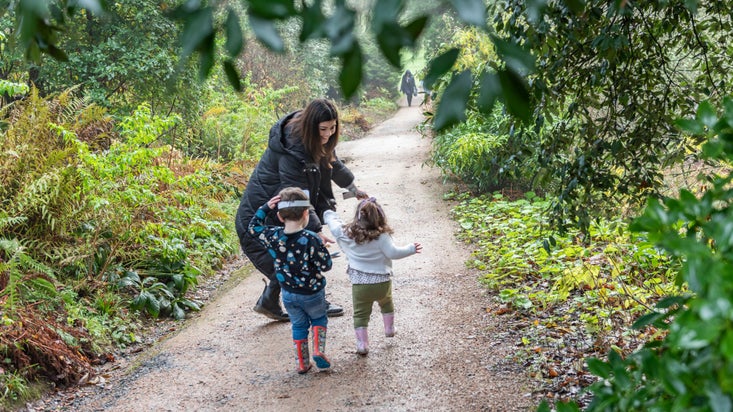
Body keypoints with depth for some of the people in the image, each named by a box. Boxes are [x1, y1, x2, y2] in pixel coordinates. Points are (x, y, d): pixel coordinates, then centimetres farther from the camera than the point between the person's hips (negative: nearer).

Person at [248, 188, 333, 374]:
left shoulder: (274, 236, -14)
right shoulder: (312, 240, -27)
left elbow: (253, 228, 4)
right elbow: (326, 265, -20)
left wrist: (266, 207, -2)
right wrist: (321, 247, -3)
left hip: (288, 294, 3)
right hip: (312, 294, -3)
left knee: (299, 325, 21)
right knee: (319, 319, 23)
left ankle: (302, 363, 24)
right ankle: (318, 350, 3)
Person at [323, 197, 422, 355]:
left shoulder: (346, 234, -4)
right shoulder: (382, 236, -14)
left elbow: (333, 224, 13)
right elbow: (393, 252, -17)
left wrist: (330, 215, 34)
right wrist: (411, 248, -6)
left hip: (360, 284, 0)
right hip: (382, 282, 0)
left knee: (361, 314, 10)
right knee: (386, 303, 31)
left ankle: (362, 345, 7)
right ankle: (389, 329, 44)